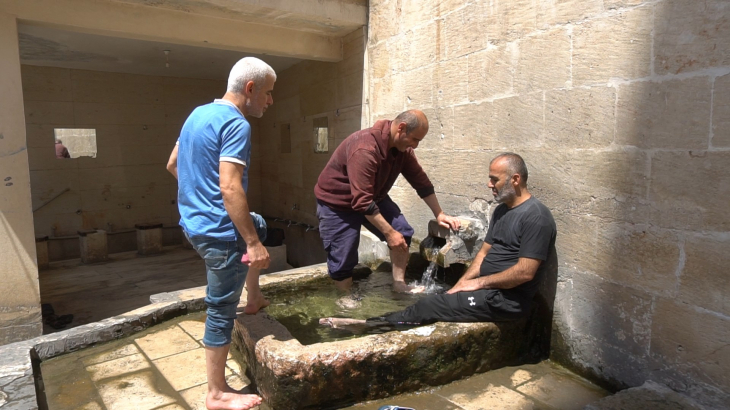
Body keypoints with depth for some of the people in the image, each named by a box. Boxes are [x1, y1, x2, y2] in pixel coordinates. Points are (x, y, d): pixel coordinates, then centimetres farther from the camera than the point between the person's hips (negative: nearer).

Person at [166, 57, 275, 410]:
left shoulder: (198, 114, 10)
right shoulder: (236, 124, -19)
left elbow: (173, 165, 19)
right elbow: (230, 188, -27)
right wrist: (254, 244, -23)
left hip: (194, 222, 10)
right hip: (219, 232, -10)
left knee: (257, 225, 33)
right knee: (221, 311, 3)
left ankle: (253, 299, 41)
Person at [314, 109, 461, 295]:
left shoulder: (403, 148, -10)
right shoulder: (365, 149, -36)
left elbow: (420, 180, -2)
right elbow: (362, 201, -37)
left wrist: (439, 214, 0)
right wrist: (389, 233, -32)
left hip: (374, 197, 7)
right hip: (337, 202, -7)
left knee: (402, 233, -6)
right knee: (343, 259, -5)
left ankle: (399, 284, 4)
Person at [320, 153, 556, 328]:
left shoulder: (535, 217, -17)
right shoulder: (502, 210, 13)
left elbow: (525, 272, -21)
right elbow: (485, 252, 13)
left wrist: (478, 282, -14)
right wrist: (460, 285, 1)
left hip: (508, 299, -9)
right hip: (488, 289, 9)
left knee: (430, 307, -13)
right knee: (433, 301, -4)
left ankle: (368, 325, -4)